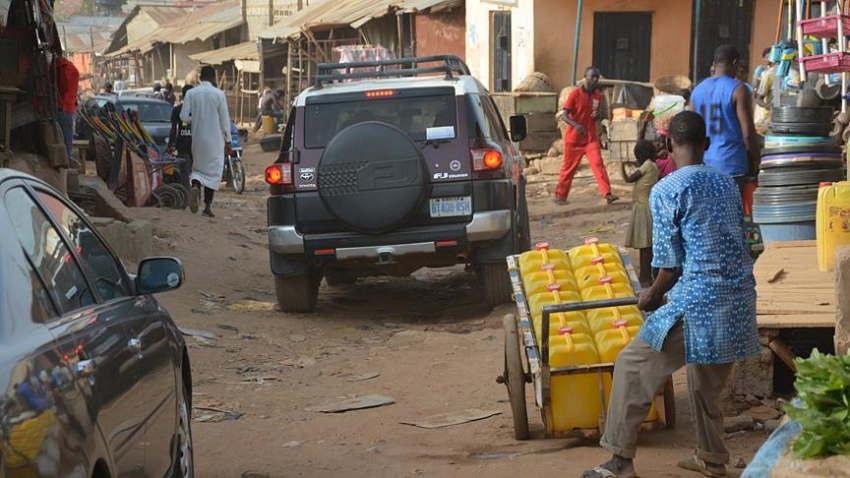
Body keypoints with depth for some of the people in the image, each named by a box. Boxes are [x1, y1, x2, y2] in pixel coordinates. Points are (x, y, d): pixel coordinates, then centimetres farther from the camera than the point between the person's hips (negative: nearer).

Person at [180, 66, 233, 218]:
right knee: (213, 171, 7)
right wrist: (228, 140, 5)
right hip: (215, 139, -2)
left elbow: (184, 117, -5)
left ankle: (195, 187, -15)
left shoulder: (191, 93, -4)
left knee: (198, 167, 17)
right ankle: (207, 206, 6)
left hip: (197, 138, 2)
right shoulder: (218, 94, -8)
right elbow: (225, 119, -5)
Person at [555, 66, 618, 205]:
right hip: (574, 138, -3)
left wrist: (597, 116, -8)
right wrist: (576, 125, -32)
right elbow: (564, 115, -14)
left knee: (598, 164, -11)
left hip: (591, 138, 3)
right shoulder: (575, 94, -11)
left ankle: (608, 195, -17)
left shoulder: (598, 95, 4)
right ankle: (560, 195, 20)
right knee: (569, 167, 6)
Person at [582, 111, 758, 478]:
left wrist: (653, 295, 11)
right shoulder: (726, 183, 11)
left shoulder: (666, 190, -9)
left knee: (634, 367, 6)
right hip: (738, 301, 7)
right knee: (708, 380, 26)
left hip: (698, 303, -7)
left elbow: (670, 261, -9)